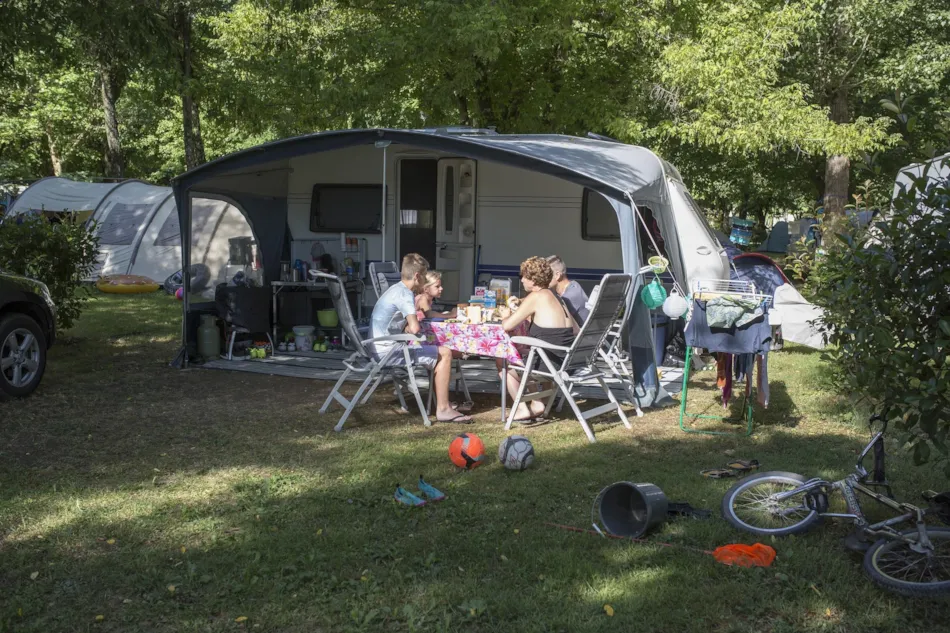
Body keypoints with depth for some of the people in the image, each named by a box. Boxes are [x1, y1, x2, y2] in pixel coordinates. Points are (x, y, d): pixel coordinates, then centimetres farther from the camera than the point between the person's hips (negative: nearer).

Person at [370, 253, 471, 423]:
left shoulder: (396, 289, 16)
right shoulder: (405, 294, -15)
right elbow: (415, 328, -25)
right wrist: (408, 329, -5)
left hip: (380, 349, 10)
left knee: (437, 351, 21)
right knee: (445, 353, -7)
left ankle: (443, 402, 21)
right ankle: (443, 409, -6)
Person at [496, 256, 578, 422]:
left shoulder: (536, 297, -10)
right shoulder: (555, 296, 13)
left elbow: (507, 326, -11)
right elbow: (575, 330, 16)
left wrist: (506, 315, 13)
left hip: (548, 365, -8)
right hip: (566, 364, 8)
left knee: (502, 361, 16)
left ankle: (523, 408, 11)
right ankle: (536, 403, 22)